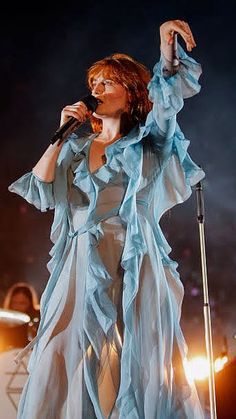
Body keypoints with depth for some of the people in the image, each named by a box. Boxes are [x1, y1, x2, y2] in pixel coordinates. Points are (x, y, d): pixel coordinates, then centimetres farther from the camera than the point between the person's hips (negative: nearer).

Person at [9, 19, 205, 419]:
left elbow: (168, 97, -8)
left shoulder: (147, 141, 10)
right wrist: (61, 134, 5)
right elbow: (40, 192, 7)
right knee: (61, 366, -6)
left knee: (142, 366, -7)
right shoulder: (77, 147, 19)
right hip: (80, 265, 3)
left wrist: (168, 49, -26)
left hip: (134, 265, -3)